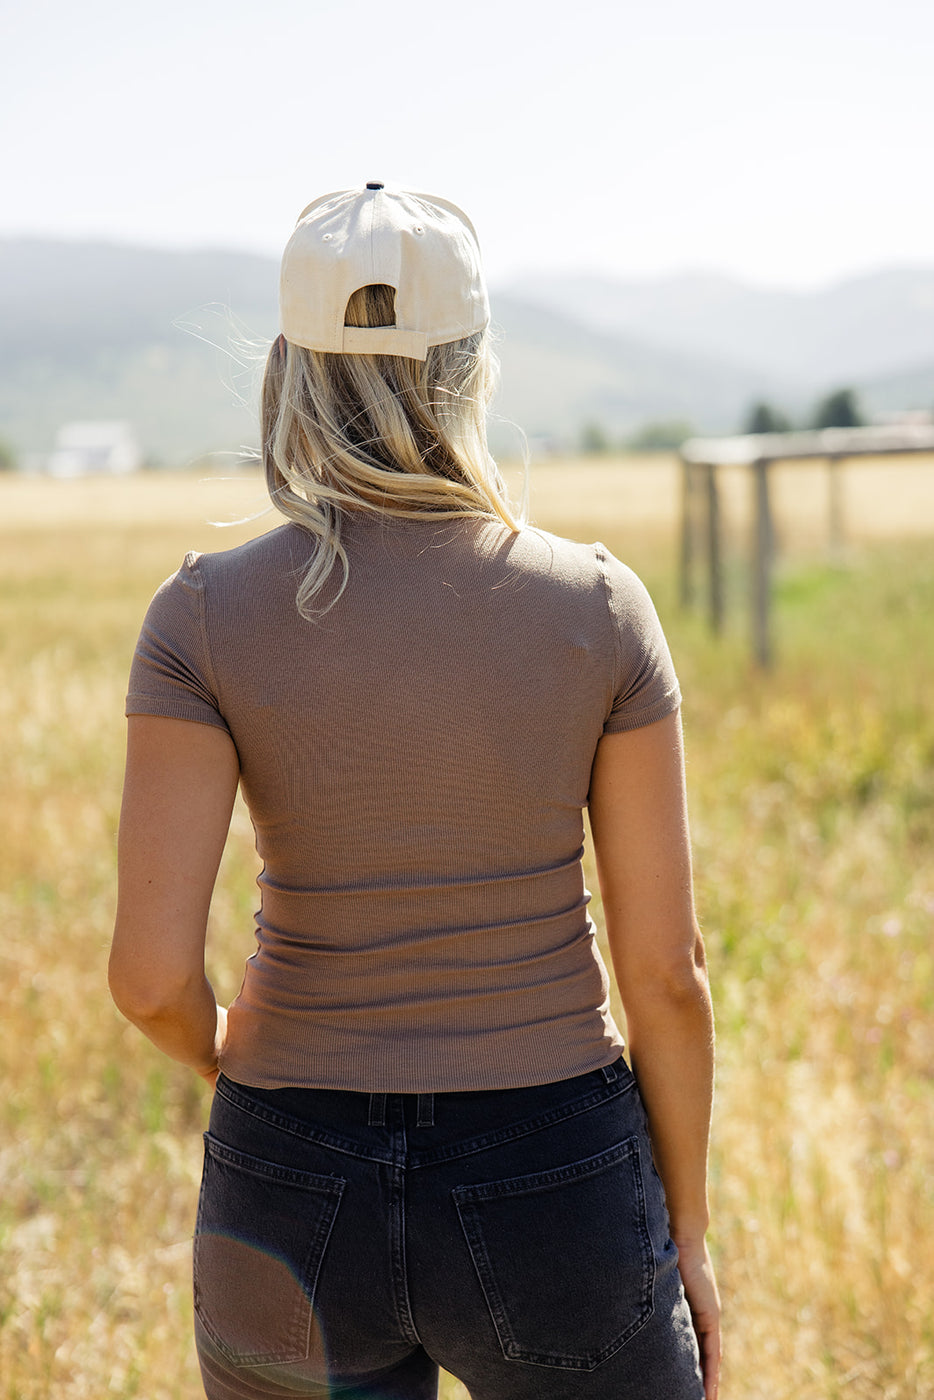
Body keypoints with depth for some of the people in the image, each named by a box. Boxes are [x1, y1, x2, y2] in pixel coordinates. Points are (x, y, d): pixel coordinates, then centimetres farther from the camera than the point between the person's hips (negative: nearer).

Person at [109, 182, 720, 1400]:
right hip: (551, 1200, 0)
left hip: (300, 1205, 1)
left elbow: (151, 973, -15)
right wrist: (687, 1227, 7)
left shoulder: (208, 617, -10)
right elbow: (664, 965, -6)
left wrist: (221, 1054, 8)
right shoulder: (599, 606, -8)